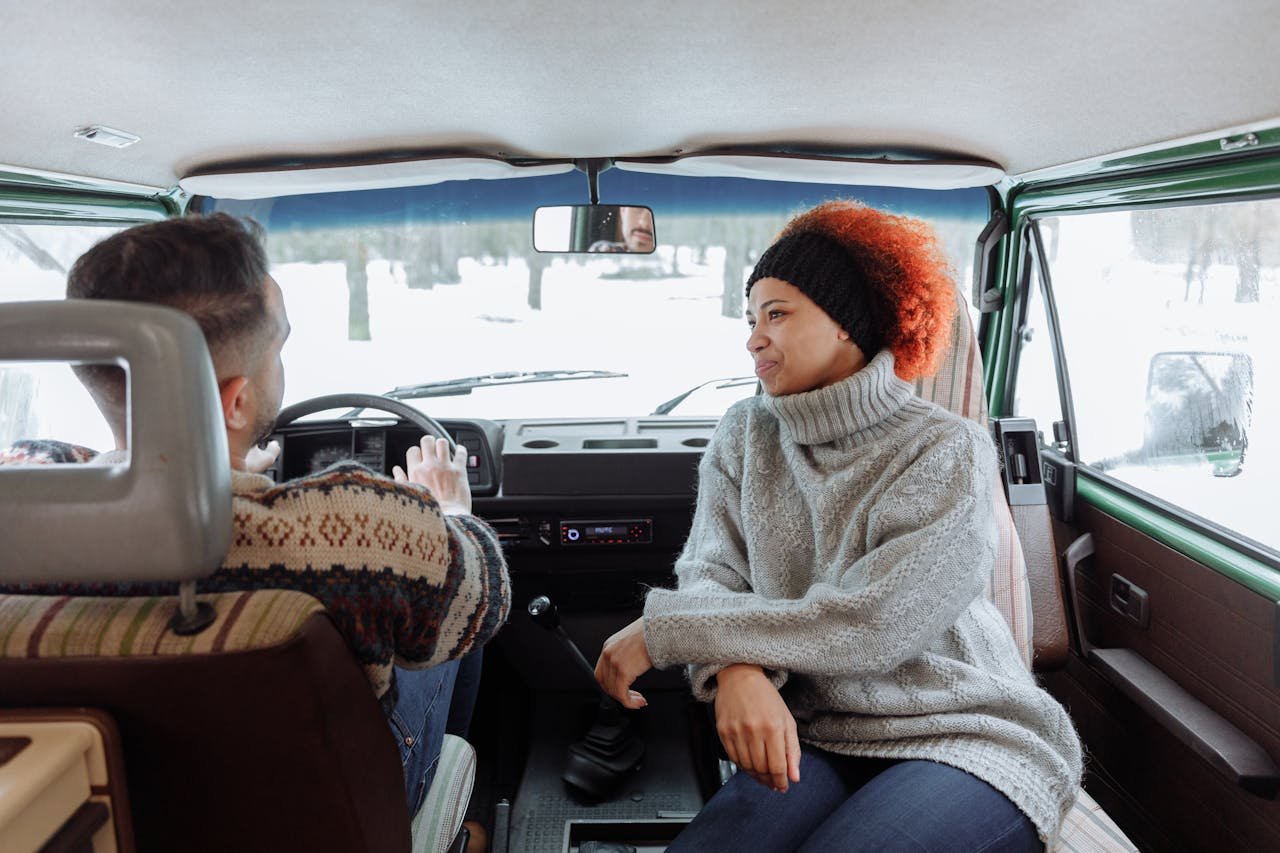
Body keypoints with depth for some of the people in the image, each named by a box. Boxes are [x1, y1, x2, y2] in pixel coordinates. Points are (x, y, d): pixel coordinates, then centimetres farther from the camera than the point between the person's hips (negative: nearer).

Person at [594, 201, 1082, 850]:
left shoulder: (948, 453, -11)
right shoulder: (746, 436, 4)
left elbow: (867, 625, -20)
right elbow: (710, 572, -4)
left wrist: (664, 630, -20)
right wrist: (737, 670, -27)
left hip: (965, 740, -2)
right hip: (816, 741, 3)